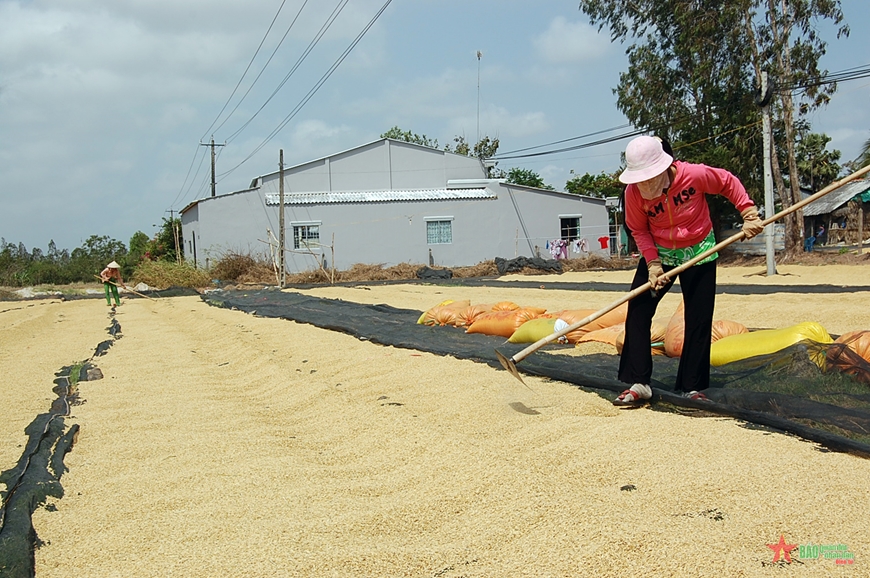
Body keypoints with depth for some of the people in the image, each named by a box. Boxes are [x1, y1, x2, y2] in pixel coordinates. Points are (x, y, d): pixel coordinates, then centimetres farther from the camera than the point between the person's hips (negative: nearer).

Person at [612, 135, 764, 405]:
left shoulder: (694, 175, -25)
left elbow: (729, 183, -8)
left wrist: (749, 215, -12)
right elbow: (639, 230, -7)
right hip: (659, 253, 1)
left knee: (699, 321, 1)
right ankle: (638, 384, -2)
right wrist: (652, 263, -18)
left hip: (699, 253, -1)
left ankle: (692, 388, 13)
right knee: (637, 312, -10)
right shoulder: (633, 192, -20)